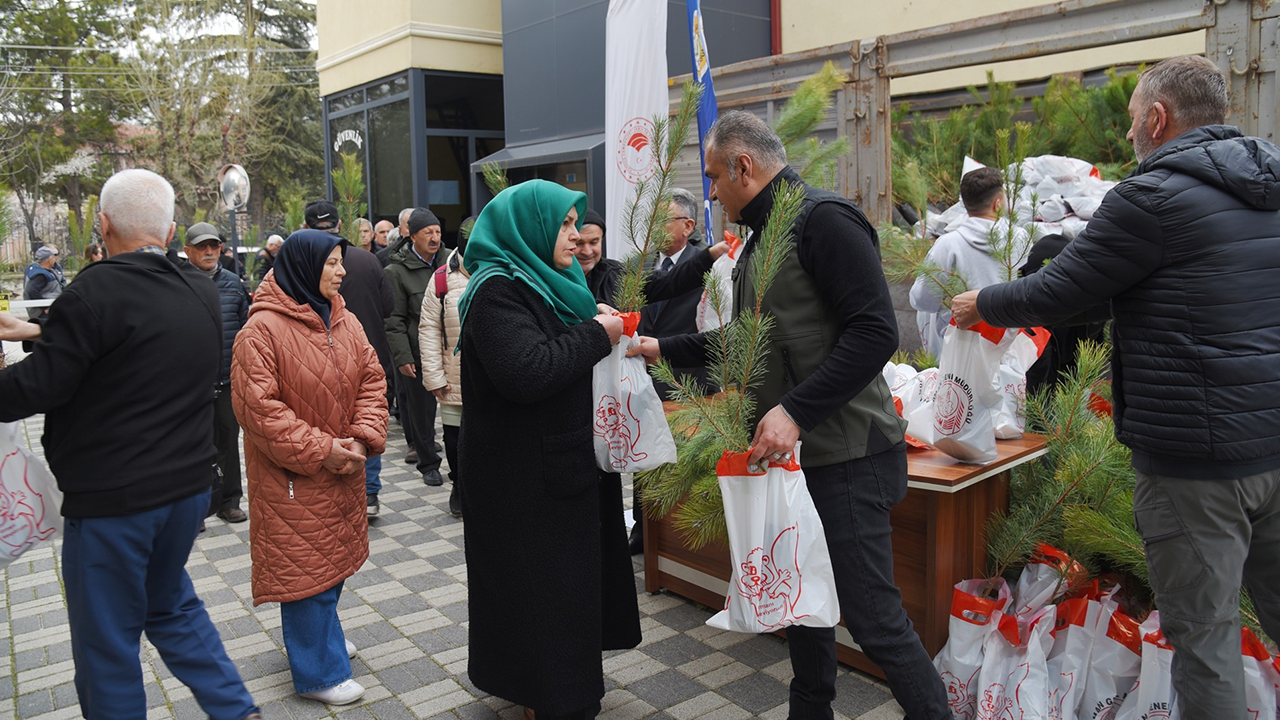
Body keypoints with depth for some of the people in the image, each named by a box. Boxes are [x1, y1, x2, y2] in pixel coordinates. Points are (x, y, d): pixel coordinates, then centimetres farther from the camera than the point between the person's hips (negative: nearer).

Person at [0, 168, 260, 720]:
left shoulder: (97, 291, -18)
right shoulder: (202, 295, 4)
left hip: (112, 499, -7)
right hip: (189, 484, 7)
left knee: (106, 643, 9)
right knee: (170, 601, 25)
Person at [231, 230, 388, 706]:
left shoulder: (344, 321, 4)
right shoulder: (263, 329, -17)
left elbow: (371, 379, 6)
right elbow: (257, 406, -20)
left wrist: (363, 437, -8)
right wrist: (318, 451, -19)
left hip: (343, 469, 7)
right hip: (293, 475, -7)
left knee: (335, 556, 19)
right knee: (304, 565, 3)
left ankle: (319, 635, 41)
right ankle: (319, 672, 17)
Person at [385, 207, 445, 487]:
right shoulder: (397, 271, -3)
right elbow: (394, 320, -4)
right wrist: (402, 357, -10)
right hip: (418, 354, -2)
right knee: (422, 412, 8)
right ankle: (428, 464, 25)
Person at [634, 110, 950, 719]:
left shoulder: (823, 219, -13)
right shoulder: (761, 237, 17)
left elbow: (874, 333, -23)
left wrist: (795, 410, -26)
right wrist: (664, 349, 21)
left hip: (842, 457, -10)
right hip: (787, 452, 10)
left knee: (871, 615, -4)